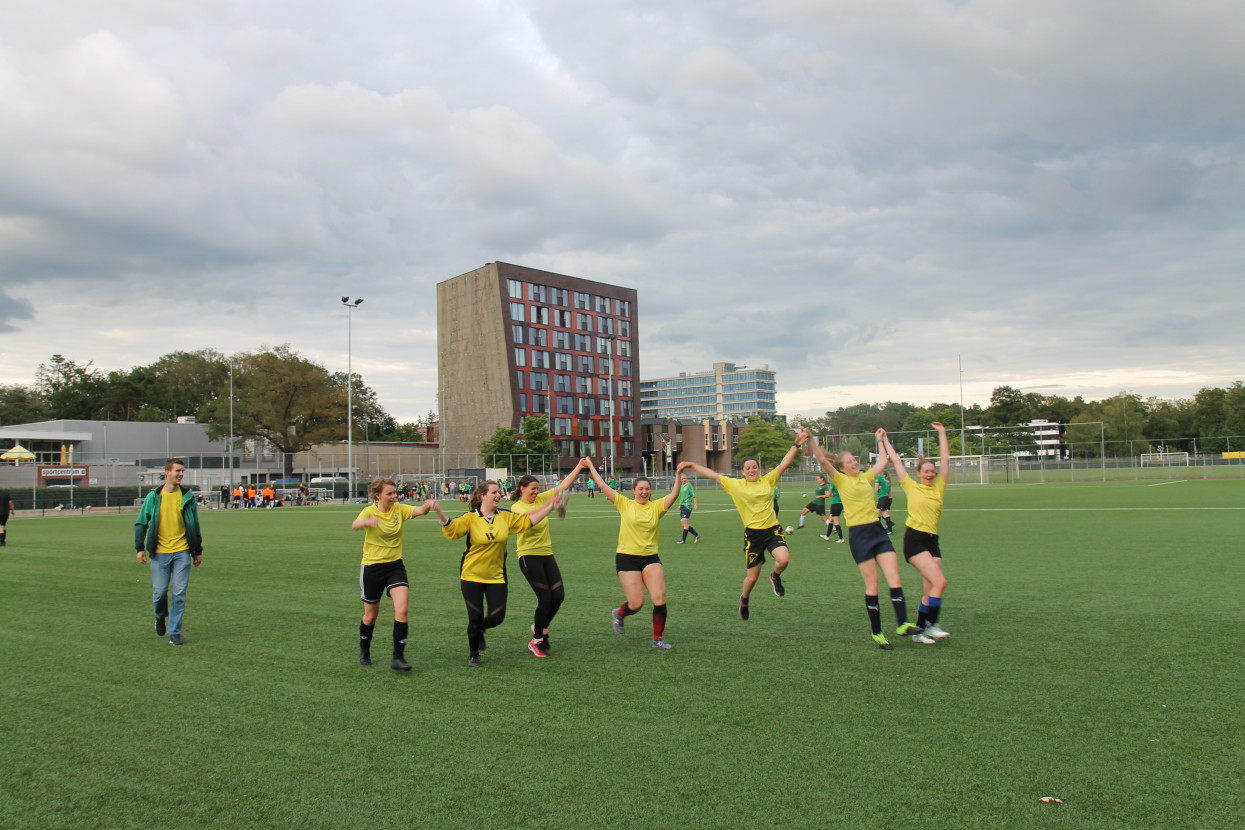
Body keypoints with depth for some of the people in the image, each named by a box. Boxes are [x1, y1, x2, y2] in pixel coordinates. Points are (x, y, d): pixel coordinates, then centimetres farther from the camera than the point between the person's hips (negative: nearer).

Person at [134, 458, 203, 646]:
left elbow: (195, 525, 10)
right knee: (159, 591, 4)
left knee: (179, 594, -1)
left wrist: (198, 551, 10)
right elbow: (141, 523, 6)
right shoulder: (154, 496, 1)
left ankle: (174, 632, 9)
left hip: (182, 552, 1)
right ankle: (161, 617, 36)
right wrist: (140, 548, -2)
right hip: (159, 552, 0)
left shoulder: (188, 496, 4)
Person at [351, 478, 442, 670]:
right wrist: (367, 522, -58)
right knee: (371, 615, 11)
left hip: (395, 566, 2)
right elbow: (354, 525, -34)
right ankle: (364, 651, 37)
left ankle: (398, 657, -7)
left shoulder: (400, 510, -3)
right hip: (372, 566, -2)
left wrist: (429, 505, -47)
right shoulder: (370, 511, -12)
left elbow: (419, 510, -22)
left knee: (402, 609, -14)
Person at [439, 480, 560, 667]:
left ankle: (480, 631, 34)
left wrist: (550, 506, 8)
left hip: (496, 576, 3)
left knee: (497, 617, -2)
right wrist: (441, 516, -42)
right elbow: (451, 531, -24)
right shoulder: (470, 518, -11)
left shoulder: (506, 516, 1)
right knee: (476, 618, 0)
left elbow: (528, 520, 11)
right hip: (472, 576, -3)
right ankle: (473, 654, 26)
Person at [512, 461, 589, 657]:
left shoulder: (541, 499, 8)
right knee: (545, 598, -8)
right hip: (529, 556, -6)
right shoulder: (517, 507, -8)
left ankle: (541, 627, 27)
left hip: (547, 554, 6)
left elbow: (564, 485, 9)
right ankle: (536, 641, 9)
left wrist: (579, 467, 3)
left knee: (558, 595, 0)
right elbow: (529, 516, -31)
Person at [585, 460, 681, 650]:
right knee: (636, 604, -5)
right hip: (627, 557, -2)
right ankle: (619, 614, 31)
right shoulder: (624, 504, 1)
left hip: (650, 557, 2)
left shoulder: (656, 506, 4)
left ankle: (658, 638, 8)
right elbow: (603, 486, 2)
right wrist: (591, 467, 4)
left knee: (660, 598, -9)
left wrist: (678, 475, -22)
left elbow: (674, 494, -9)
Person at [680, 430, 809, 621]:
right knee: (752, 576, 5)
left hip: (772, 530, 1)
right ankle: (744, 600, 37)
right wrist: (692, 465, 9)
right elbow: (712, 475, 7)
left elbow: (784, 463, 3)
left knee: (784, 559, -26)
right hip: (752, 533, -1)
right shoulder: (735, 484, 2)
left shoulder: (768, 480, 5)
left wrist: (797, 445, -3)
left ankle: (775, 577, 12)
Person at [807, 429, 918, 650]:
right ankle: (876, 632, 6)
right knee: (872, 586, -2)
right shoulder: (840, 480, -1)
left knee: (894, 579, -7)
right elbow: (823, 460, -13)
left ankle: (902, 623, -9)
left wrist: (880, 439, 33)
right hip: (859, 534, -5)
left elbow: (884, 460, 27)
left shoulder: (866, 477, 15)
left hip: (878, 531, 5)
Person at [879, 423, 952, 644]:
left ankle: (919, 630, 12)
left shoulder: (939, 487, 12)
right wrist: (885, 441, 20)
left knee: (930, 589, 1)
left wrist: (942, 433, 15)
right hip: (914, 539, -5)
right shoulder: (911, 486, 5)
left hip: (932, 540, 5)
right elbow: (896, 461, 12)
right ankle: (931, 625, -6)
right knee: (939, 581, -16)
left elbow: (946, 459, 13)